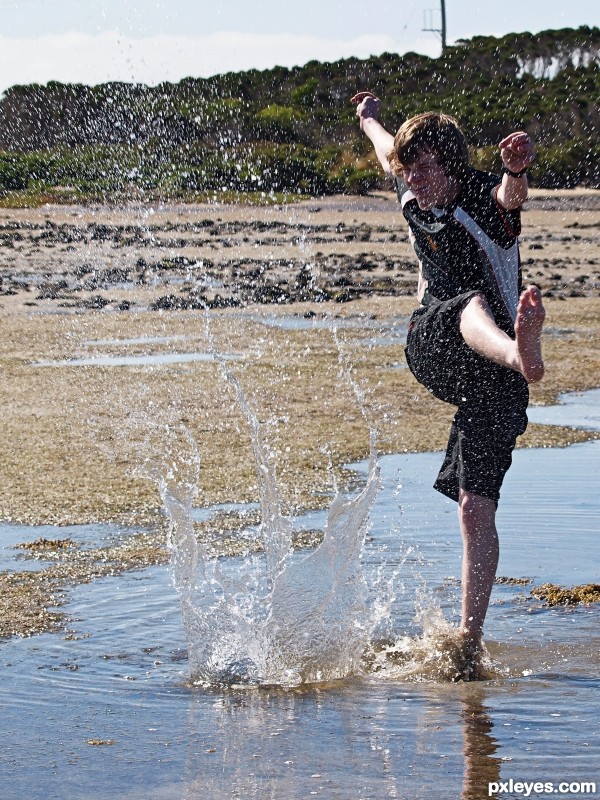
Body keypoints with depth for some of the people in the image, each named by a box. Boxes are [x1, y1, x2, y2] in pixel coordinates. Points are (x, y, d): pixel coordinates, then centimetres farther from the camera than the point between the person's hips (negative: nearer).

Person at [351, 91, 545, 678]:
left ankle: (469, 642, -21)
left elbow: (509, 196, -41)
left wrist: (516, 171, -66)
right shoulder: (415, 200, 7)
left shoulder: (483, 200, -12)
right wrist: (369, 119, 56)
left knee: (476, 507, -17)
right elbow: (389, 153, 33)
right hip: (433, 348, 4)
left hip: (490, 378, -4)